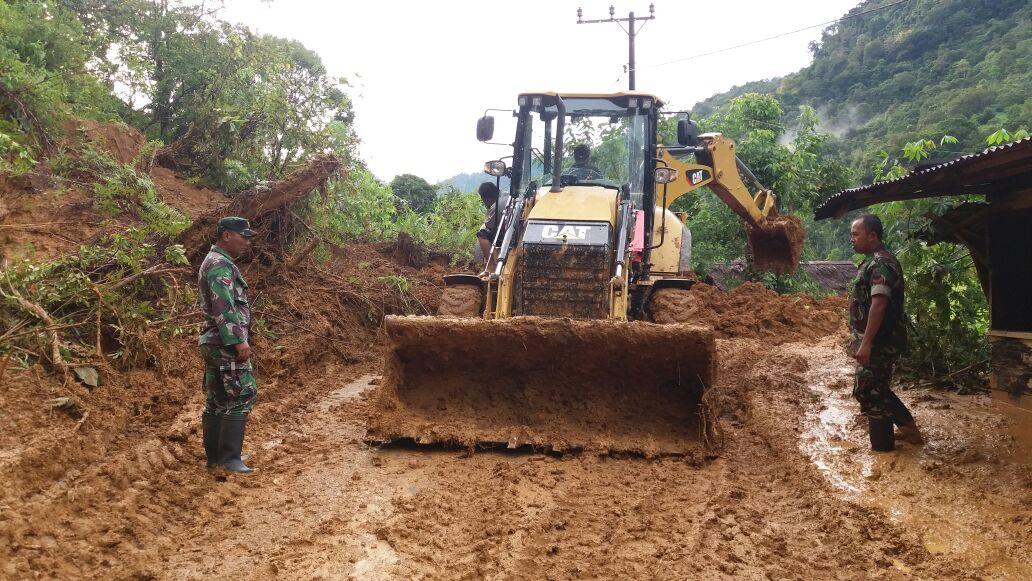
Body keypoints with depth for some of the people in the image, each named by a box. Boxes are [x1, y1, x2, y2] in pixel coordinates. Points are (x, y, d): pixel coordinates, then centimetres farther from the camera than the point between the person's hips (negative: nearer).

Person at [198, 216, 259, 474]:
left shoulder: (213, 262, 20)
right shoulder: (220, 265, -14)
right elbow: (224, 309, -23)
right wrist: (239, 341, -24)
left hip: (213, 343, 11)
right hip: (227, 343, -11)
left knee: (216, 400, 12)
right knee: (242, 395, -8)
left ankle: (214, 455, 18)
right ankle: (230, 457, -7)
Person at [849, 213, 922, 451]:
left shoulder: (881, 264, -18)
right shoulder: (873, 261, 14)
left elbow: (878, 305, -26)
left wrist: (866, 343, -29)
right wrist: (861, 340, 23)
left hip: (879, 343, -10)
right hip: (878, 342, 10)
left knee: (869, 392, -2)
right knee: (876, 389, 19)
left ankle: (882, 447, 8)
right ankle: (908, 427, 28)